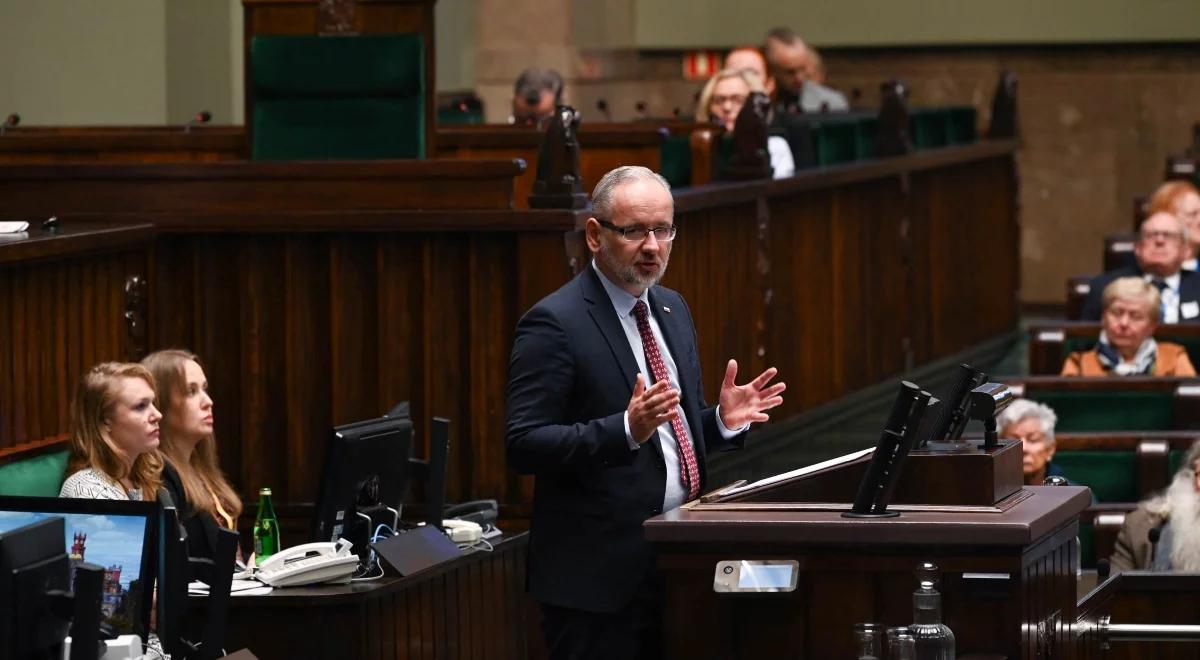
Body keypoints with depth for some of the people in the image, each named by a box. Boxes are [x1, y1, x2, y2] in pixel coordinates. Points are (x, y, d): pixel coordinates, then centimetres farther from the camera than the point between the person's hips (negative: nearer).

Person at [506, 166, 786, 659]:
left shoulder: (671, 309, 13)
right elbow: (523, 446, -18)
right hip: (601, 571, -7)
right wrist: (628, 430, -28)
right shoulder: (554, 323, -12)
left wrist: (723, 420, 0)